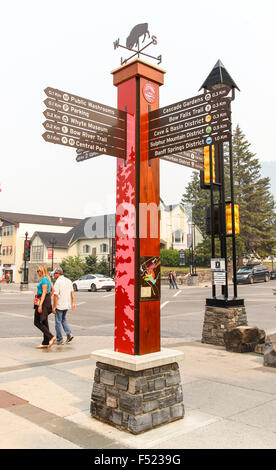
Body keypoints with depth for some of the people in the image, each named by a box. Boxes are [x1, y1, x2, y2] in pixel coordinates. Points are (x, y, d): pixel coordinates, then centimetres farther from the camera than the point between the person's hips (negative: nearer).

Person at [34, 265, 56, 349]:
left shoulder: (44, 279, -16)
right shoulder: (48, 279, 13)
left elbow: (44, 292, -21)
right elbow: (52, 290, 20)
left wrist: (40, 305, -24)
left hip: (43, 301, -10)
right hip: (47, 300, 10)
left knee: (37, 322, -4)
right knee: (44, 322, 11)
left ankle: (51, 337, -8)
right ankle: (45, 343, 13)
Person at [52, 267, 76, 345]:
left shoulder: (58, 282, -15)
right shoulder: (68, 280, 8)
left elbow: (56, 295, -18)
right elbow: (72, 292, 8)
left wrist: (54, 307, -14)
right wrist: (73, 303, 11)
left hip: (59, 305, -7)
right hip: (67, 305, 7)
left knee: (58, 322, 4)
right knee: (63, 319, 23)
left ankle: (59, 340, 9)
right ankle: (69, 334, 9)